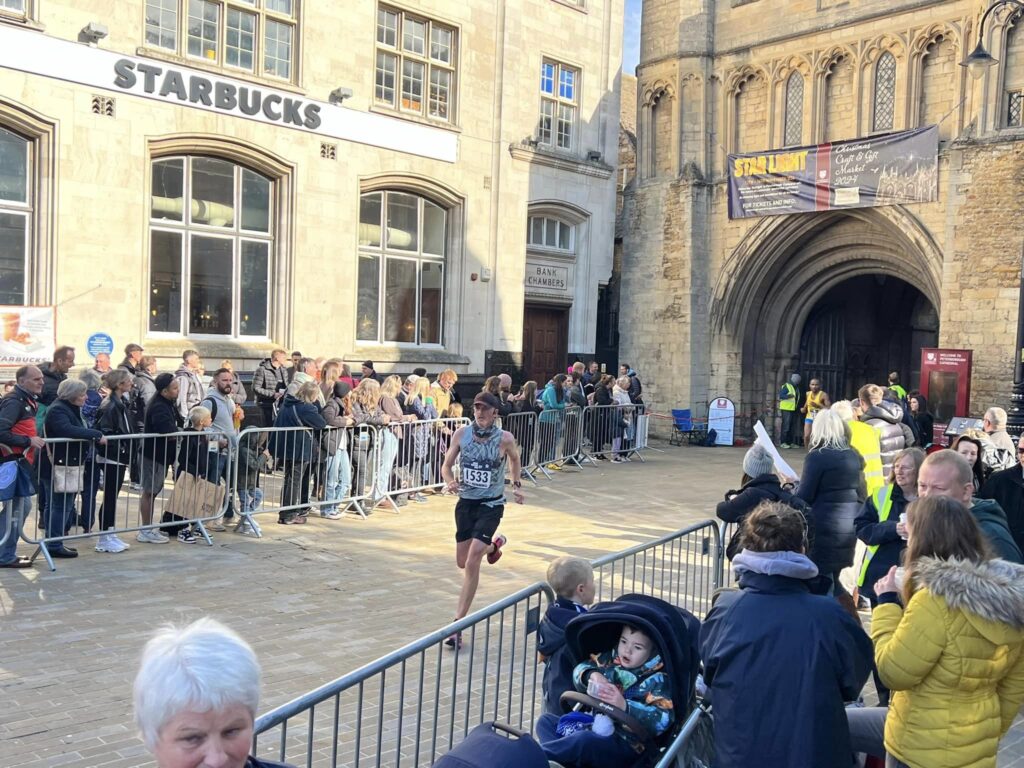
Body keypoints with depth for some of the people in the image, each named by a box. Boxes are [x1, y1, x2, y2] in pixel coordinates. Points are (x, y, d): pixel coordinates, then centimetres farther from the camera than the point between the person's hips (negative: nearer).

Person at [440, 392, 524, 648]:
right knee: (462, 562, 16)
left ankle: (458, 623, -8)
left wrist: (516, 485, 7)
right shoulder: (461, 433, -6)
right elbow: (447, 466, 3)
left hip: (491, 505, -4)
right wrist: (450, 481, -16)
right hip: (466, 501, 4)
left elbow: (514, 459, 11)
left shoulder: (505, 439, -12)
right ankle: (494, 544, 48)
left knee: (472, 563, -15)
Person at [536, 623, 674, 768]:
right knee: (546, 721, 0)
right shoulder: (611, 658, 11)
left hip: (624, 746, -8)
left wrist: (625, 706, -29)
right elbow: (580, 669, 13)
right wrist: (592, 675, -11)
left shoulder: (657, 680, -7)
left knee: (584, 740, -36)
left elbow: (662, 720, -19)